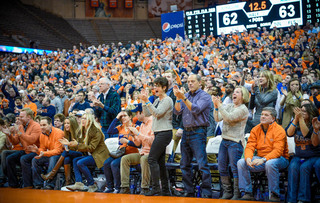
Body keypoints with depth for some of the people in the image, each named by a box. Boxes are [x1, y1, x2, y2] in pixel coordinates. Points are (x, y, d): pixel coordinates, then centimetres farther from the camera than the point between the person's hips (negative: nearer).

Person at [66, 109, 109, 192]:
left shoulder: (96, 131, -15)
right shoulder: (84, 131, 13)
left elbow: (91, 148, -20)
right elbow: (80, 146, 13)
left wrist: (77, 145, -23)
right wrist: (69, 144, 2)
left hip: (100, 155, -9)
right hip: (92, 155, 9)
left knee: (80, 162, -24)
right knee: (75, 160, -7)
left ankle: (92, 185, -15)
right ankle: (79, 183, -18)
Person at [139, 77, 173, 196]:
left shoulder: (167, 100, -9)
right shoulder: (157, 100, 18)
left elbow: (157, 113, -19)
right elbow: (147, 114, 15)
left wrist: (147, 101, -21)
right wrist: (144, 101, 4)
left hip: (165, 132, -9)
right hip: (158, 133, 9)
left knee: (152, 159, -13)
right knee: (160, 161, 8)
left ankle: (156, 188, -13)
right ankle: (165, 189, 12)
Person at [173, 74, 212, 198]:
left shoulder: (204, 96, -2)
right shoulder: (186, 96, 16)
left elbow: (196, 110, -15)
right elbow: (177, 111, 7)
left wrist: (183, 98, -18)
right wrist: (178, 98, -6)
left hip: (198, 131, -7)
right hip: (186, 131, 7)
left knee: (202, 163, -11)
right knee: (184, 164, 8)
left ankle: (206, 193, -9)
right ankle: (189, 191, 15)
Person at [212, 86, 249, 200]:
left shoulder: (243, 109, -6)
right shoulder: (228, 106, 15)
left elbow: (229, 118, -18)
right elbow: (217, 119, 8)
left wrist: (219, 105, -17)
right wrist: (216, 106, -4)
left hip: (235, 141, -7)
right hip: (224, 140, 7)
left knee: (235, 169, -7)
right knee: (222, 168, 7)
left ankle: (237, 194, -1)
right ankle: (227, 192, 16)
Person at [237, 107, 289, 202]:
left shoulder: (279, 130, -12)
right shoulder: (255, 130, 6)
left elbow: (278, 151, -22)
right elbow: (249, 147, 0)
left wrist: (263, 159, -36)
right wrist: (248, 158, -23)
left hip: (279, 159, -5)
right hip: (260, 159, 6)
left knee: (270, 163, -40)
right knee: (241, 162, -15)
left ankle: (274, 195, -25)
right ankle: (247, 193, -9)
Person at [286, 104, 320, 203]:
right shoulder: (296, 123, 8)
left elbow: (306, 134, -22)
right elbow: (289, 133, -9)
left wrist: (301, 118, -27)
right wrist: (296, 118, -18)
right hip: (299, 156, 3)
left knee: (304, 167, -33)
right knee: (293, 167, -28)